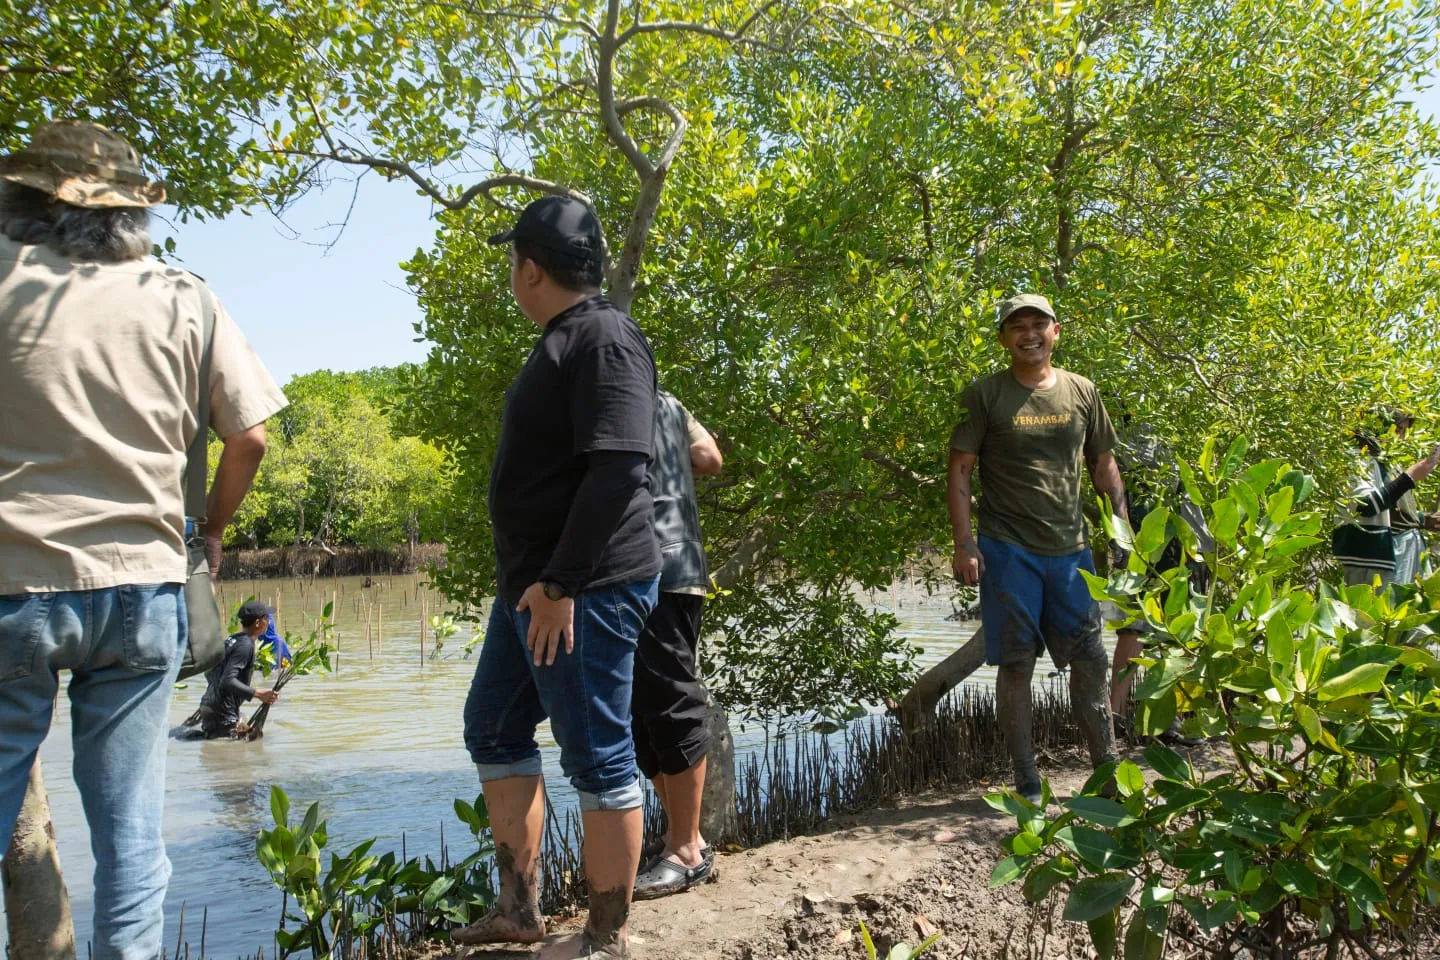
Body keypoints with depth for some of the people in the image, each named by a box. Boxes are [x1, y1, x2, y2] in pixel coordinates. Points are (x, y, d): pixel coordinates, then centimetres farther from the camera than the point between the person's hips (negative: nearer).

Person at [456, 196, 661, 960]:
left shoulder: (604, 339, -14)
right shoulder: (562, 343, 17)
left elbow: (618, 469, -24)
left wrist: (562, 583, -23)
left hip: (584, 591, -11)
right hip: (533, 584, 11)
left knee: (597, 757, -1)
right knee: (495, 731, 17)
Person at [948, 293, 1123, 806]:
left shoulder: (1081, 392, 9)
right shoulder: (985, 395, -1)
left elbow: (1104, 466, 16)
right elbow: (960, 470, -3)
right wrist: (964, 543, -11)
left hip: (1070, 549, 3)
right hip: (1007, 550, -3)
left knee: (1090, 659, 8)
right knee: (1015, 663, 2)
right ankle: (1027, 783, 13)